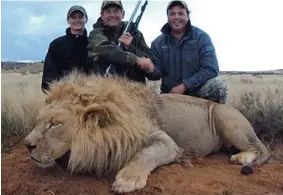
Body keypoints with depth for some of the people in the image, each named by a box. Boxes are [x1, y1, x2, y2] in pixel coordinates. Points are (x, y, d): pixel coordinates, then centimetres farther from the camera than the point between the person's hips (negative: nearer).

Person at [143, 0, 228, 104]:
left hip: (197, 90, -2)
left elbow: (211, 69, -16)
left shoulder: (201, 37, -6)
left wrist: (184, 86, -23)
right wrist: (151, 70, -25)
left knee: (218, 86, -30)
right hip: (169, 94, 3)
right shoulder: (158, 42, 2)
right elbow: (157, 73, 0)